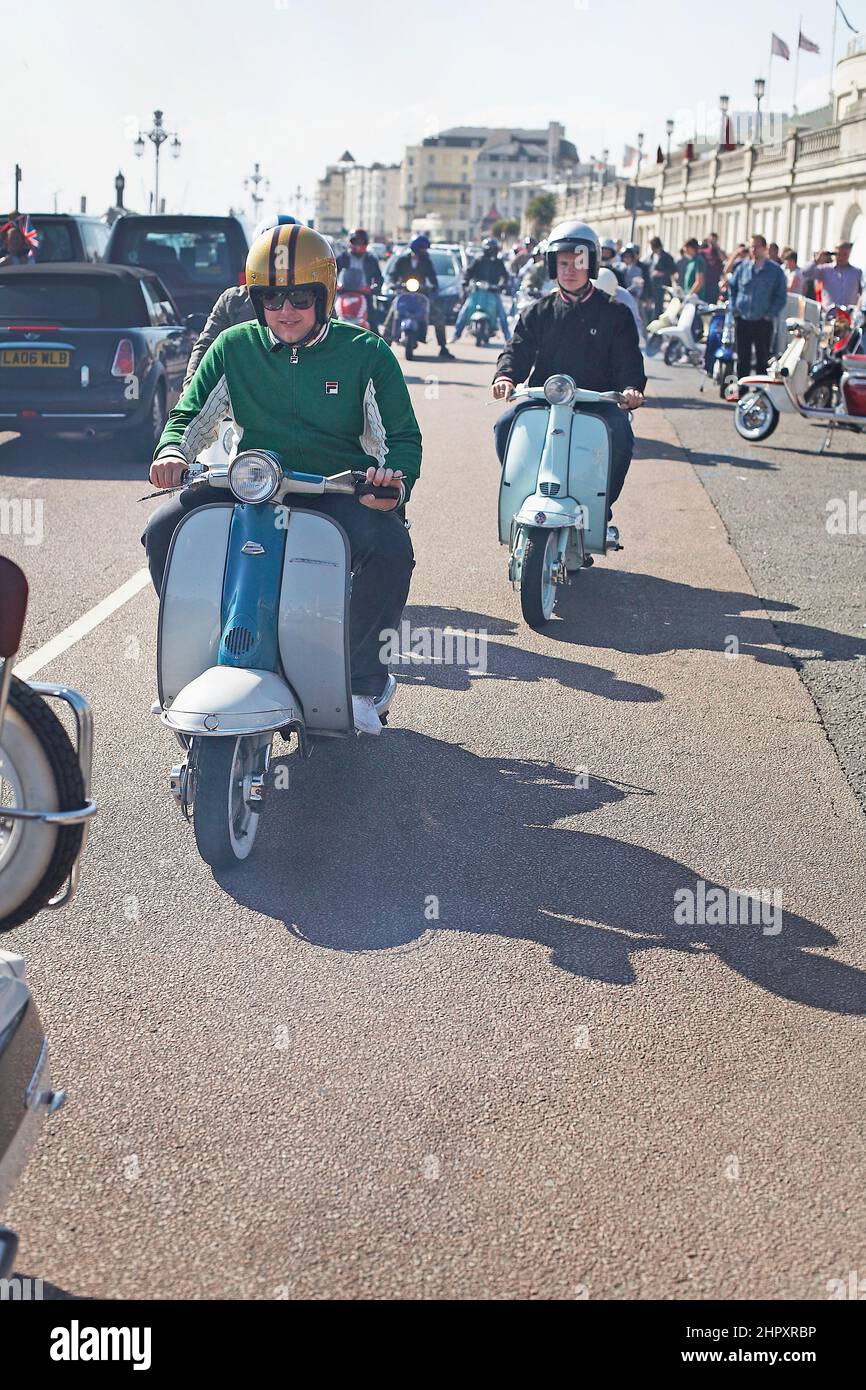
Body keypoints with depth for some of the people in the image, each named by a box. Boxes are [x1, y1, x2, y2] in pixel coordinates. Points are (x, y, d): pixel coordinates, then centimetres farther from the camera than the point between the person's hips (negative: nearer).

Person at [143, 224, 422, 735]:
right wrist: (172, 453, -13)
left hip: (340, 488, -2)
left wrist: (394, 480, -22)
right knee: (164, 530, -19)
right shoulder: (235, 348, 8)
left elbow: (403, 434, 1)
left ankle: (361, 683, -12)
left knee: (391, 548, -33)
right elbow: (192, 415, 11)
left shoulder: (366, 354, 2)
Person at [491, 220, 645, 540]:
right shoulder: (538, 312, 13)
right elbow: (518, 349, 3)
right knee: (506, 425, -26)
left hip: (597, 399, -1)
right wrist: (505, 376, -21)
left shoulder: (615, 313, 8)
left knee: (620, 435, -31)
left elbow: (629, 360, 0)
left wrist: (631, 388, -23)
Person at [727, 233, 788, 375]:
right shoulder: (743, 267, 6)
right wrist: (734, 308, 6)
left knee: (763, 358, 3)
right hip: (742, 320, 3)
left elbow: (781, 297, -1)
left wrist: (771, 314, -10)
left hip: (763, 322, -2)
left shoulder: (776, 271, -2)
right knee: (742, 357, 7)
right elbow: (731, 286, 16)